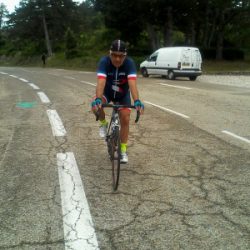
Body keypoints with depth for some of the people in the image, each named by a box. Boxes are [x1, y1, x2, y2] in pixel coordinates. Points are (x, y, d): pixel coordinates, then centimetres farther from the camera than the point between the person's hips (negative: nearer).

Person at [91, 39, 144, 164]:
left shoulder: (129, 63, -30)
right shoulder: (104, 62, -31)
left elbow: (132, 84, -41)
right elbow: (101, 82, -44)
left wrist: (137, 101, -58)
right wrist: (98, 99, -61)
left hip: (123, 94, 1)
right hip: (107, 92, -1)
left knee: (125, 119, -8)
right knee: (95, 105, -31)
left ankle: (123, 150, 9)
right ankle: (103, 123, 0)